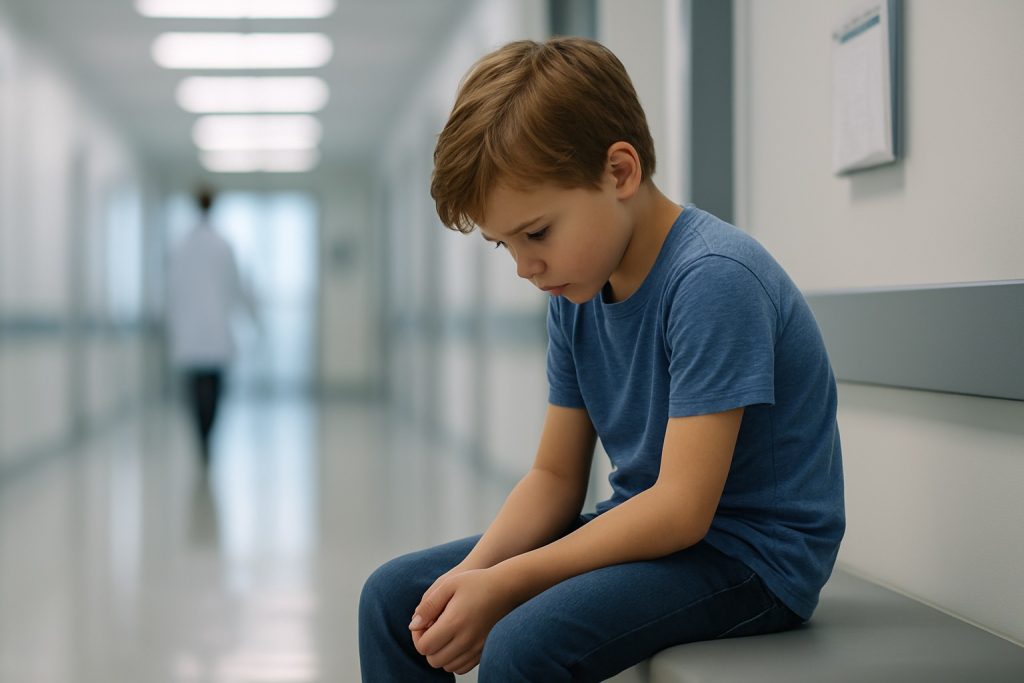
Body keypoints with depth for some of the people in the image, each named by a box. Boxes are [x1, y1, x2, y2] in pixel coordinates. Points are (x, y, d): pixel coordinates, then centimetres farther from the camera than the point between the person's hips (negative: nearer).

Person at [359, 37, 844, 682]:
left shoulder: (714, 280, -22)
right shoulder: (576, 296, 4)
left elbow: (682, 509, -25)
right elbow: (555, 476, 7)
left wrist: (504, 586, -24)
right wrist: (473, 572, -12)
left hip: (750, 555, -8)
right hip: (646, 530, 8)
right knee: (394, 595, 4)